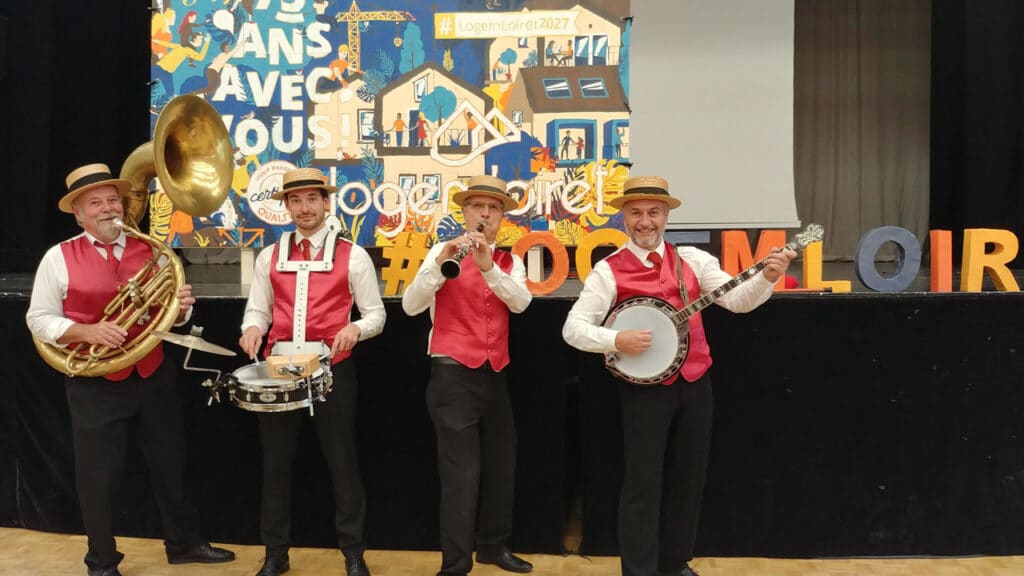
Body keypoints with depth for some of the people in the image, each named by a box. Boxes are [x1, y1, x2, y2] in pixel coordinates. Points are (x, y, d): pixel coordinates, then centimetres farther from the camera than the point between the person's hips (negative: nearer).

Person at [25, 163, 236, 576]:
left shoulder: (149, 251, 5)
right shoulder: (58, 258, -4)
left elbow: (171, 315, 10)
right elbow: (39, 320, -5)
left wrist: (181, 306, -14)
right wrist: (88, 331, -22)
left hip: (153, 376, 3)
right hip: (95, 384, -3)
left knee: (170, 465, 15)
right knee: (98, 476, 8)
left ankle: (183, 543, 34)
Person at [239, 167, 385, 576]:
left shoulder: (352, 256, 1)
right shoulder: (269, 256, 10)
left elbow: (376, 314, 2)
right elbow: (258, 310, 10)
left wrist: (355, 329, -18)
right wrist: (252, 328, -12)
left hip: (331, 367, -3)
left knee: (341, 462, 5)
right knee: (276, 462, 11)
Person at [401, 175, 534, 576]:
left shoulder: (510, 262, 10)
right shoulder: (443, 252, -2)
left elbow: (520, 302, -11)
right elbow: (411, 306, -16)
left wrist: (488, 266, -26)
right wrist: (441, 260, -30)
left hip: (495, 376, 5)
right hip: (453, 376, -5)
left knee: (501, 467, 16)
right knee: (462, 474, -7)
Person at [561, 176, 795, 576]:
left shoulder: (693, 259, 6)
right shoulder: (609, 270, -6)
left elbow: (737, 300, -2)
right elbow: (573, 328, -10)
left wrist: (766, 277, -20)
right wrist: (617, 341, -26)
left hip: (694, 384, 4)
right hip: (644, 388, -4)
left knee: (688, 477, 14)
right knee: (643, 483, 0)